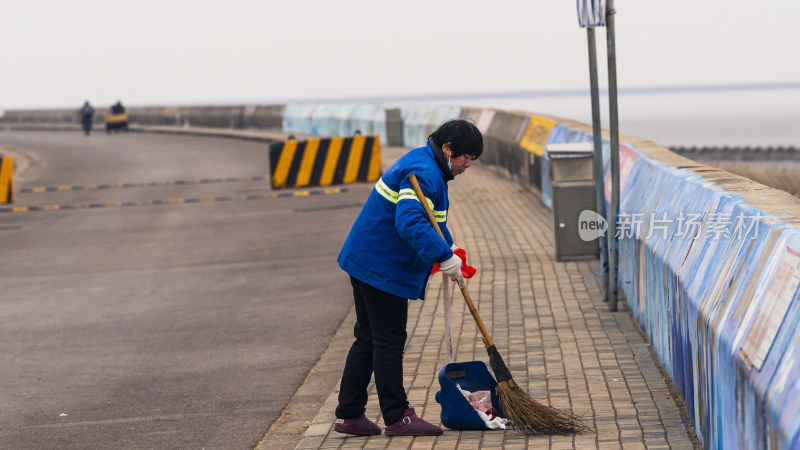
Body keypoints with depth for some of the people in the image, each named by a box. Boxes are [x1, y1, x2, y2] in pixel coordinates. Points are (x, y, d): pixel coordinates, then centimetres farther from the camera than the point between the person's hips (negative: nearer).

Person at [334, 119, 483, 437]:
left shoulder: (423, 164, 15)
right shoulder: (424, 173, -21)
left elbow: (432, 220, 28)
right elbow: (410, 222, -35)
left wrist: (448, 249, 19)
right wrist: (445, 257, -36)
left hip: (366, 262, 11)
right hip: (383, 268, -11)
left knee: (367, 339, 14)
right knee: (389, 342, -3)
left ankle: (348, 414, 18)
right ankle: (397, 418, 5)